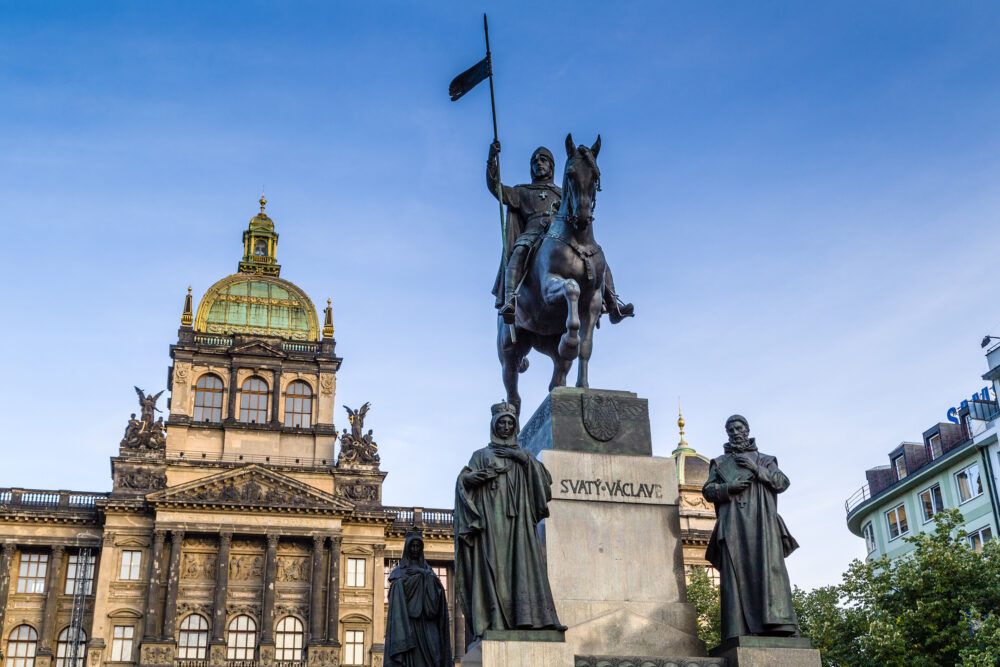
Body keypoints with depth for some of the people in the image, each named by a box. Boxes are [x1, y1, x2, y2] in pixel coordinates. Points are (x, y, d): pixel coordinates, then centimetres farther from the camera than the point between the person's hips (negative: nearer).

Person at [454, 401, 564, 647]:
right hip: (491, 518, -2)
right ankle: (494, 619, -21)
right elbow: (464, 479, 3)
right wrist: (489, 472, -11)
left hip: (518, 519, 2)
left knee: (523, 562, -13)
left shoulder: (523, 456, 23)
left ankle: (524, 616, -20)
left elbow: (545, 479, 8)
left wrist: (525, 459, -4)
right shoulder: (482, 455, 17)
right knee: (493, 563, -14)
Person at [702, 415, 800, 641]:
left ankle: (778, 623, -26)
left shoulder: (764, 460, 24)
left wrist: (756, 469, -3)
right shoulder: (720, 463, 25)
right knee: (735, 571, -14)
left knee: (769, 567, -17)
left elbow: (782, 482, 10)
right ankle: (738, 632, -22)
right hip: (733, 523, 0)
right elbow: (708, 490, 14)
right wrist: (729, 488, -5)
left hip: (761, 521, 0)